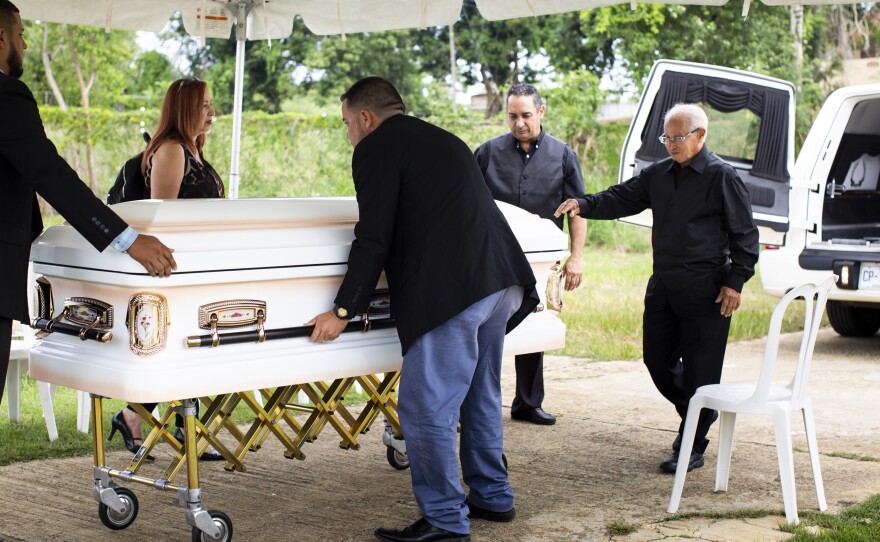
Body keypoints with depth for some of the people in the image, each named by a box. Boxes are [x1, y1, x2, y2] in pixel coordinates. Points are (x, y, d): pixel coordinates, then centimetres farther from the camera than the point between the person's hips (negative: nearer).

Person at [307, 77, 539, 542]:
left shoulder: (376, 148, -1)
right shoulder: (444, 141, 25)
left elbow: (373, 238, -7)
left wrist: (343, 312, -3)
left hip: (452, 290, -10)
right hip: (503, 283, 10)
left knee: (426, 409, -3)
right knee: (480, 398, 21)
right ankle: (492, 497, 31)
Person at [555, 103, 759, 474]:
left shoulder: (721, 176, -6)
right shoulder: (658, 174, 12)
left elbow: (744, 234, -5)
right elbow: (621, 199, 12)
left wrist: (735, 282, -11)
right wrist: (583, 205, -6)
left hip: (705, 290, -7)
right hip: (663, 286, 7)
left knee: (699, 369, 0)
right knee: (657, 358, 12)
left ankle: (692, 447, 12)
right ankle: (698, 414, 36)